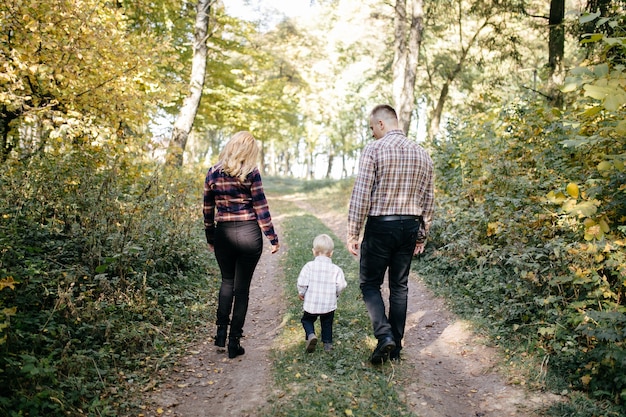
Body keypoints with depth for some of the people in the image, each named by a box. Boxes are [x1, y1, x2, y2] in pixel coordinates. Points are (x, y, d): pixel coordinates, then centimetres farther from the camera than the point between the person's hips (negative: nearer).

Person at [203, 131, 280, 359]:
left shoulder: (213, 173, 3)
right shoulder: (250, 173, -8)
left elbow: (208, 209, 8)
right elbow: (261, 208, -8)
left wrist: (210, 238, 18)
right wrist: (273, 238, -1)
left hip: (223, 235, 3)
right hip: (249, 234, -3)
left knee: (227, 281, 23)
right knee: (242, 286, 7)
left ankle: (221, 331, 17)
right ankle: (234, 342, 13)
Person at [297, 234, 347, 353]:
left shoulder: (309, 266, -11)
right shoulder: (336, 269, -7)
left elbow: (302, 283, -13)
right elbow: (341, 286, -9)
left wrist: (301, 293, 7)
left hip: (311, 304, -1)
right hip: (329, 304, 2)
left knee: (307, 320, 19)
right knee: (327, 323, 23)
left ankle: (310, 334, -6)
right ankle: (327, 343, 23)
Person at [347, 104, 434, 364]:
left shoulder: (373, 150, -9)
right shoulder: (422, 153, 9)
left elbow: (361, 194, -14)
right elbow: (428, 199, 11)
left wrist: (352, 233, -9)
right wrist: (421, 236, 19)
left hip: (380, 226, -5)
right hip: (410, 226, 5)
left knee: (370, 283, 10)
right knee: (399, 286, 14)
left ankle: (384, 335, -6)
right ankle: (396, 346, 21)